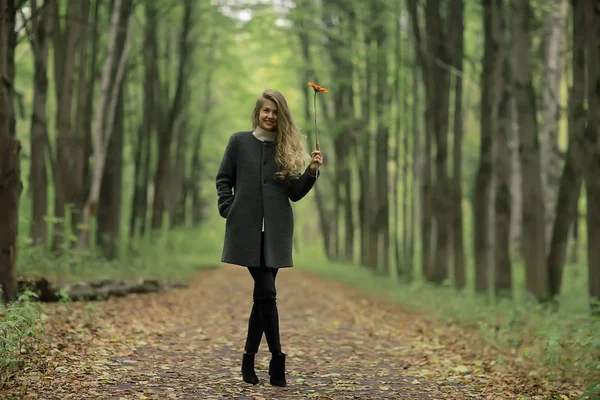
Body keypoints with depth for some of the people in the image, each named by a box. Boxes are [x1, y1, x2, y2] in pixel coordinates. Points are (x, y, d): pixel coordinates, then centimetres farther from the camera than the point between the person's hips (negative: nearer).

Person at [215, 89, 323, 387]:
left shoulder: (287, 147, 8)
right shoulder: (239, 141, 3)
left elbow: (295, 193, 6)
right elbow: (223, 179, 7)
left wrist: (311, 170, -8)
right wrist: (229, 211, -4)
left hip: (276, 231, 3)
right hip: (247, 228, -3)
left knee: (261, 295, 6)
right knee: (267, 293, -9)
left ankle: (249, 359, 18)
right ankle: (277, 361, -3)